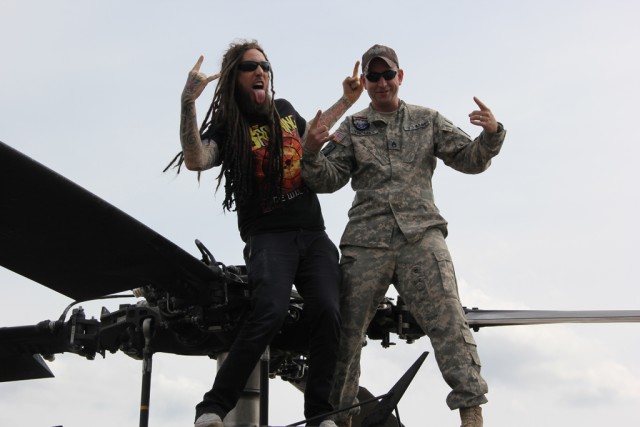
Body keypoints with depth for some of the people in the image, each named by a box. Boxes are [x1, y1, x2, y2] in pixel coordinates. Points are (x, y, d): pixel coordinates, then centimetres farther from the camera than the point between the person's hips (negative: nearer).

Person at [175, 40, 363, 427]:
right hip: (269, 236, -5)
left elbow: (307, 135, 40)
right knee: (271, 311, -28)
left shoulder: (284, 109, 16)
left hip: (314, 234, 5)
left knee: (328, 312, -15)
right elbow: (195, 160, -21)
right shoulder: (227, 126, 1)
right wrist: (188, 102, -28)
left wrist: (346, 102, 37)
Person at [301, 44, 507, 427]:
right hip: (366, 240, 1)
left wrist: (491, 134, -9)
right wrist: (311, 154, -13)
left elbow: (470, 160, 12)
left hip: (421, 234, -1)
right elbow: (329, 180, 8)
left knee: (448, 320, -15)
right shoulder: (352, 127, 17)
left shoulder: (428, 120, 18)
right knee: (346, 329, 2)